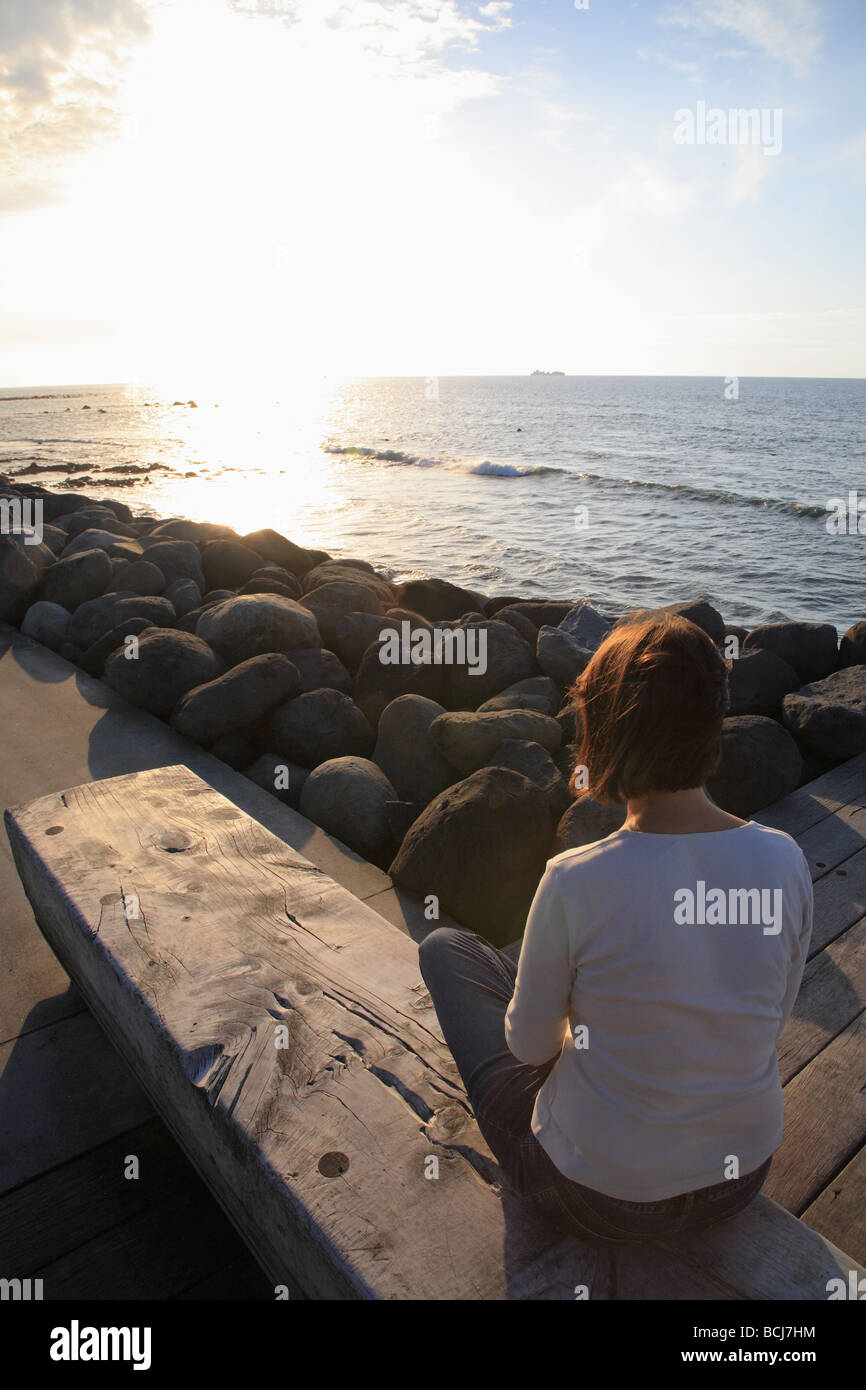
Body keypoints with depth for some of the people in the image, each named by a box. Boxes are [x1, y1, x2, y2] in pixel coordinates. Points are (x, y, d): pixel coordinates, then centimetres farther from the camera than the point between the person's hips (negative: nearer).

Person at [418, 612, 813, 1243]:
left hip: (597, 1196, -4)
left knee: (444, 946, 15)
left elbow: (529, 1044, -13)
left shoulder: (575, 883, -31)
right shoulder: (786, 860, -17)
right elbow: (774, 1020, -1)